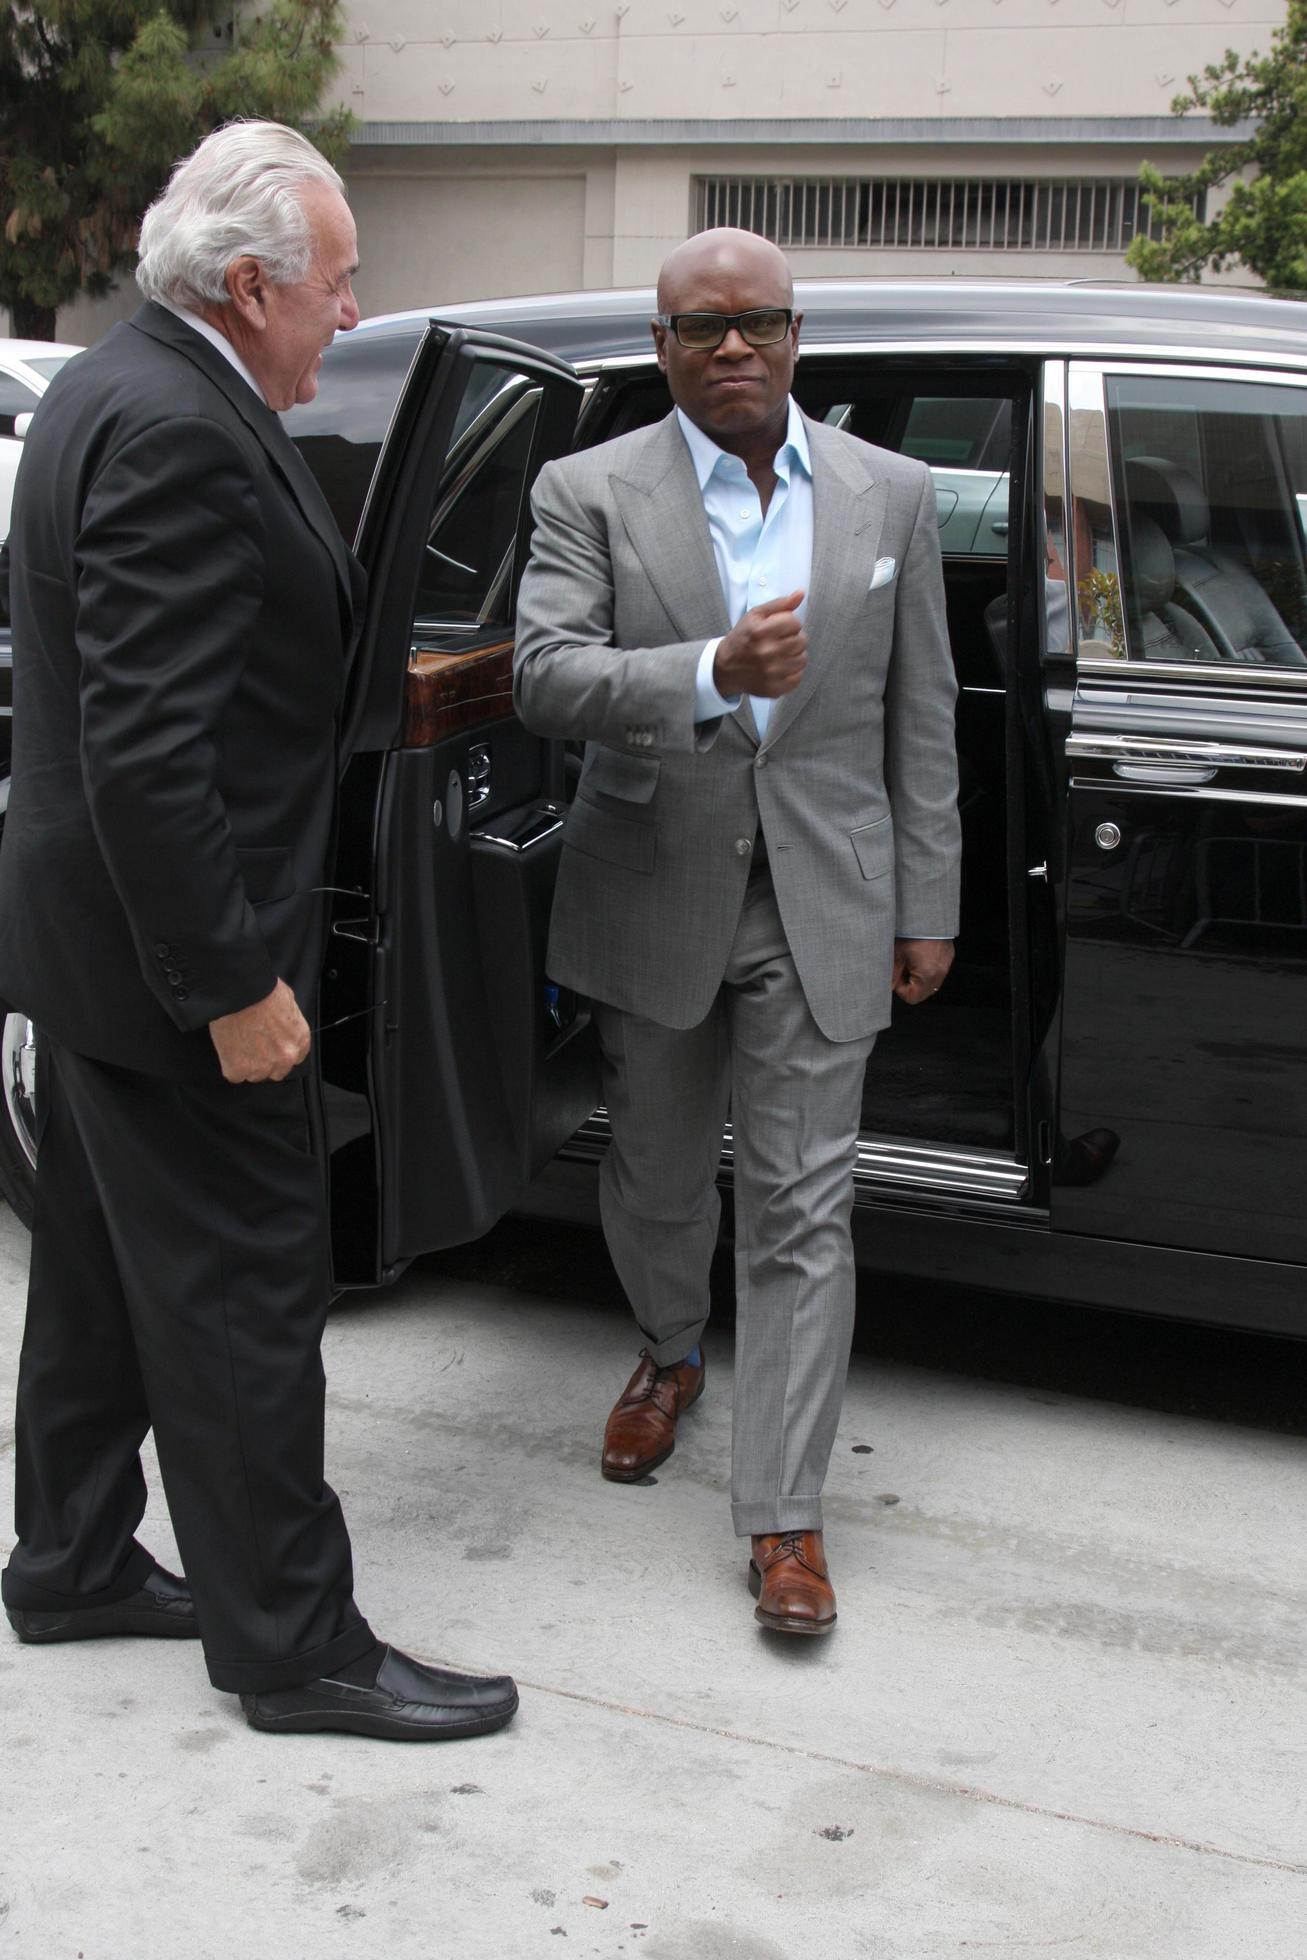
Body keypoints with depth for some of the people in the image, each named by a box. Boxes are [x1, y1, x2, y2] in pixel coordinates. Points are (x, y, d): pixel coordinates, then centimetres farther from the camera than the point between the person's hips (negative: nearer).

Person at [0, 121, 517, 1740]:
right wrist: (232, 984, -24)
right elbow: (150, 747, -28)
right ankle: (293, 1646, 14)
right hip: (163, 951, -11)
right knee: (245, 1293, 0)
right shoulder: (178, 434, -23)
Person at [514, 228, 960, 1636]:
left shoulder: (890, 495, 4)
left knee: (801, 1208, -2)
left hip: (821, 907, 0)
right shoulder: (589, 492, -3)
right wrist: (714, 672, -33)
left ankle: (782, 1517, 5)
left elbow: (920, 716, 6)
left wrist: (928, 907, 3)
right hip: (653, 899, 0)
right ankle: (670, 1358, 48)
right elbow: (547, 679, -17)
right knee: (655, 1176, 18)